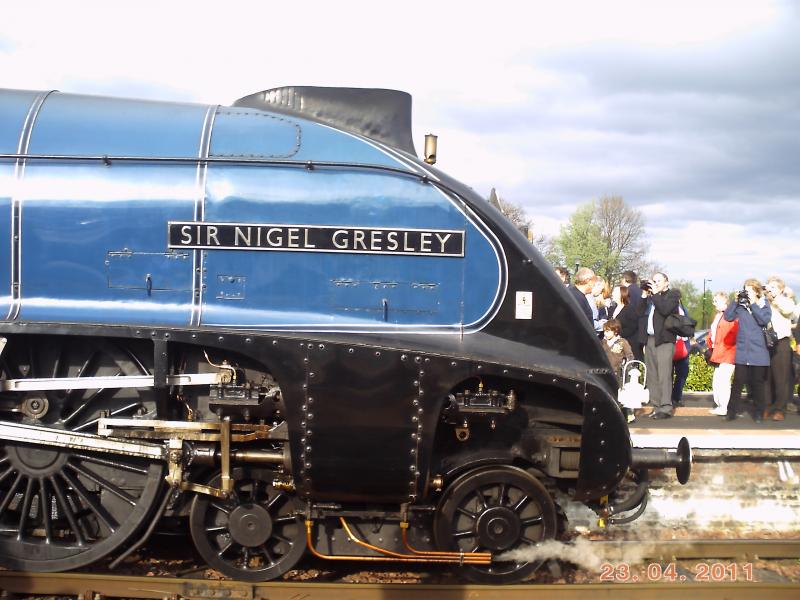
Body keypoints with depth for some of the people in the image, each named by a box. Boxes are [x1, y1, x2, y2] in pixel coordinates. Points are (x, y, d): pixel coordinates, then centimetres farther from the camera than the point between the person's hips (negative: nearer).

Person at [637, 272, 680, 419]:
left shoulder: (672, 295, 3)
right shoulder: (650, 297, 20)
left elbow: (665, 309, -15)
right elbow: (641, 313, 10)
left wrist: (655, 294, -8)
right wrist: (644, 295, 4)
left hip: (664, 339, -6)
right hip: (649, 339, 6)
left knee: (664, 375, -10)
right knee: (652, 375, 4)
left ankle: (666, 408, -11)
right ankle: (656, 406, 8)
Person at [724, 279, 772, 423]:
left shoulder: (764, 304, 1)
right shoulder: (740, 304, 6)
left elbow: (765, 320, -14)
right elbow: (728, 317, -2)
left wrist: (753, 304, -14)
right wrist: (735, 301, -8)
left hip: (759, 351, -1)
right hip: (742, 350, 1)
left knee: (758, 383, 7)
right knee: (738, 381, -3)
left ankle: (759, 412, 16)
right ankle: (732, 410, 3)